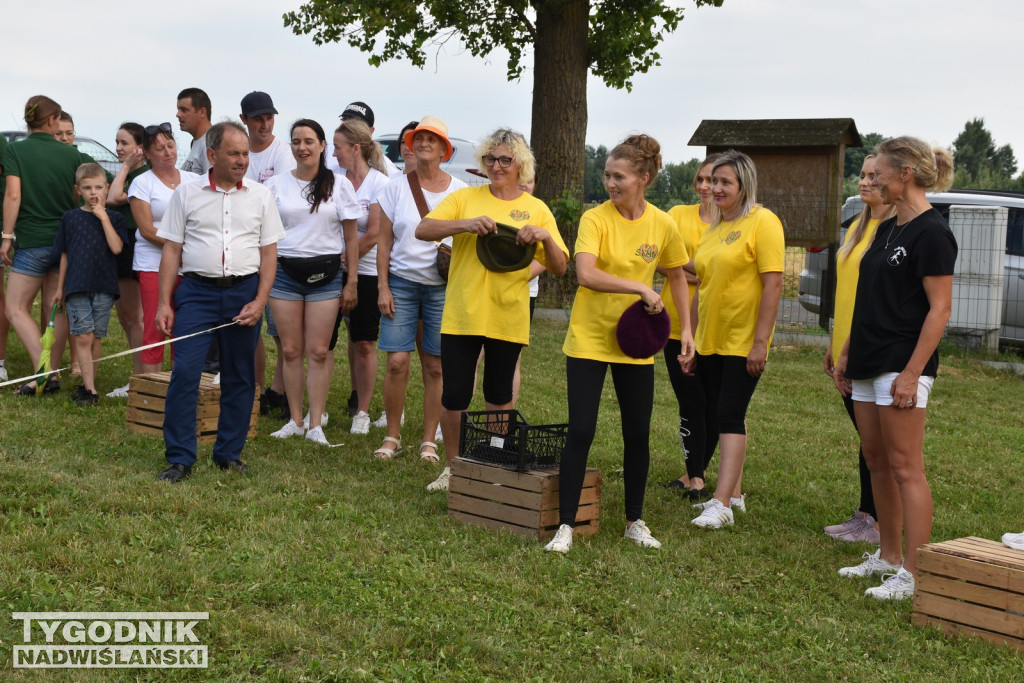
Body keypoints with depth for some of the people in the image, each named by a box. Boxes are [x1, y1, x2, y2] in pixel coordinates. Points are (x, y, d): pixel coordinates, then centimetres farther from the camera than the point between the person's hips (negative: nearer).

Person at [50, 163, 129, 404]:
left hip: (104, 287, 0)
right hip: (77, 287, 0)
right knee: (83, 338, -9)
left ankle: (87, 384, 17)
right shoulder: (70, 217, 7)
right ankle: (89, 389, -11)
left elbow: (116, 247, -13)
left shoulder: (115, 219, 4)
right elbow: (65, 255, 13)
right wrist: (59, 288, 14)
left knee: (95, 339, 6)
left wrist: (103, 216, -13)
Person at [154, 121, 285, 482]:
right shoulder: (187, 193, 3)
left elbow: (269, 253, 5)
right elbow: (171, 250, 4)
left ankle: (229, 453, 20)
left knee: (239, 377, 7)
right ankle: (179, 458, -2)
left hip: (244, 292, 2)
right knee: (184, 372, -10)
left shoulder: (260, 196, 5)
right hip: (197, 290, -1)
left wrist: (259, 302, -5)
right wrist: (164, 303, -2)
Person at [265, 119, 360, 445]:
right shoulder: (276, 184, 6)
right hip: (285, 272, 2)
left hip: (325, 274, -1)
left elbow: (351, 237, 5)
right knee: (291, 350, 4)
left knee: (318, 352, -3)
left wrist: (352, 282, 1)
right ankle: (295, 420, 13)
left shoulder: (339, 185, 3)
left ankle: (316, 424, 2)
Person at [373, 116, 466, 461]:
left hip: (442, 287, 0)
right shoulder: (396, 188, 4)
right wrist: (382, 287, -1)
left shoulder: (459, 191, 3)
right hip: (401, 281, 0)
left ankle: (428, 440, 13)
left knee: (435, 366, 2)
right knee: (397, 362, -6)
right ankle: (392, 436, 9)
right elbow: (384, 241, 5)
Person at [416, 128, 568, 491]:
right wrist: (465, 224, -23)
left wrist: (545, 237, -17)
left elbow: (559, 268, 3)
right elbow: (422, 230, -8)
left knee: (499, 396, 12)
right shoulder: (465, 198, 3)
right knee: (454, 396, 1)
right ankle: (452, 466, 21)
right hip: (461, 315, 0)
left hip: (508, 319, 1)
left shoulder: (536, 210, 5)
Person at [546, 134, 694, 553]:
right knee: (580, 432, -6)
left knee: (638, 435, 9)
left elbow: (677, 276, 12)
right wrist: (641, 288, -30)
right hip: (589, 340, -3)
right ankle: (565, 525, 4)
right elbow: (585, 274, -29)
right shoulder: (595, 219, -13)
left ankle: (635, 522, 25)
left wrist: (686, 329, 8)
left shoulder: (662, 225, -4)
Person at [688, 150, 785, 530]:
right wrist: (692, 340, 16)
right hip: (710, 341, 8)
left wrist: (761, 341, -20)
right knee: (720, 415, 11)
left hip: (743, 342, -8)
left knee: (730, 416, -11)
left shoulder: (762, 222, -10)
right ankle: (733, 493, 22)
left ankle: (721, 504, -12)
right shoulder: (714, 228, 14)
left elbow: (773, 284, -16)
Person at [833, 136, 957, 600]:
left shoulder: (931, 233, -12)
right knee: (876, 462, 13)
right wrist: (846, 354, 18)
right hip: (869, 365, 9)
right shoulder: (887, 230, 15)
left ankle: (913, 574, -3)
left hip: (901, 366, -9)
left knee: (905, 468, -7)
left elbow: (940, 309, -16)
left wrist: (911, 373, -21)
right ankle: (888, 556, 24)